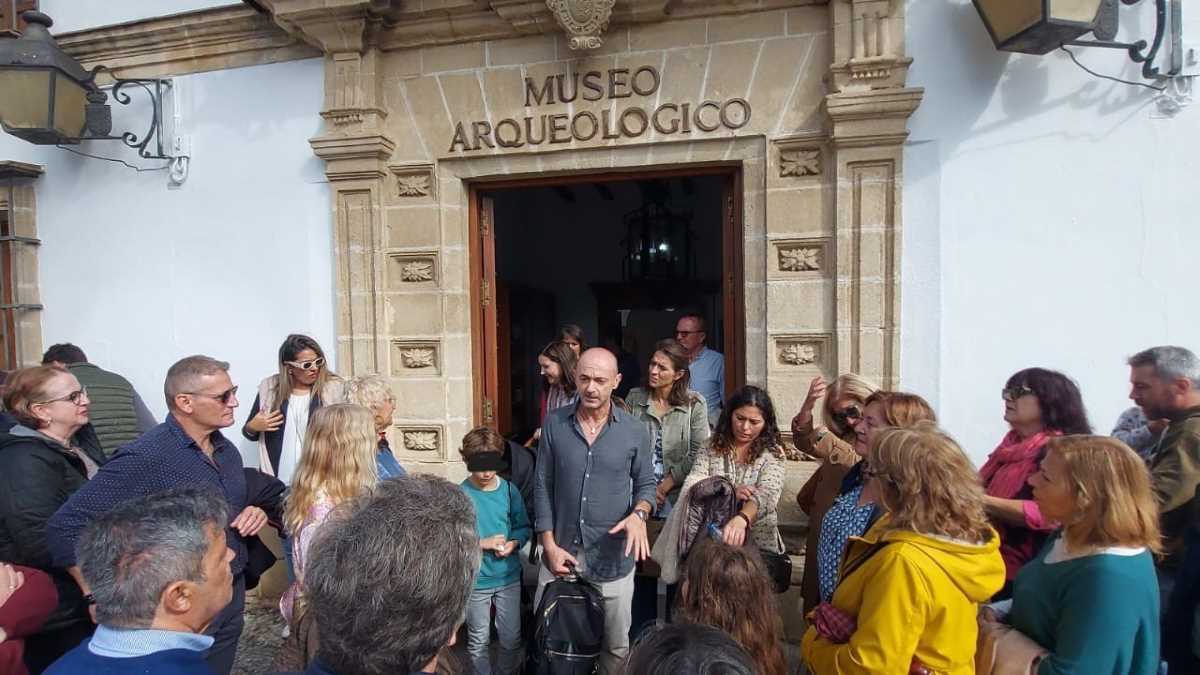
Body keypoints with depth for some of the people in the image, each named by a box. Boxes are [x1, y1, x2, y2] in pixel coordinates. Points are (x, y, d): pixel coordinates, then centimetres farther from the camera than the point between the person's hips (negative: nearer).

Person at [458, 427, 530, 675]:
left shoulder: (509, 490, -5)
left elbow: (524, 527, 4)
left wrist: (514, 543, -15)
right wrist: (483, 543, -22)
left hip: (509, 577, 3)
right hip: (476, 580, -2)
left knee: (511, 638, 15)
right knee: (478, 641, 15)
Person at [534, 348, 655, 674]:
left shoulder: (635, 431, -5)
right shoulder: (554, 423, -4)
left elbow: (646, 484, 5)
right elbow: (543, 486, 0)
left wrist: (639, 514, -17)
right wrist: (549, 545, -5)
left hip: (612, 559, 0)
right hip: (560, 552, 1)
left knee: (616, 647, 15)